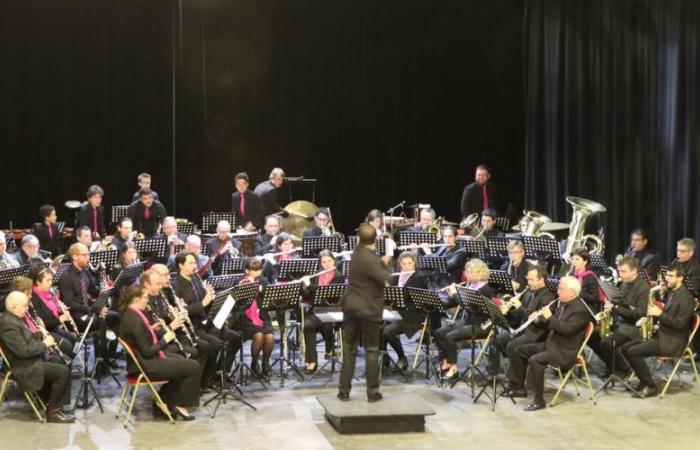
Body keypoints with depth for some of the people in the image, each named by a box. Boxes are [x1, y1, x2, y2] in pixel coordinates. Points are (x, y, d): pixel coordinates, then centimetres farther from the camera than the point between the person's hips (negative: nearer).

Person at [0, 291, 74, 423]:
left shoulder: (13, 318, 7)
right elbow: (23, 351, -28)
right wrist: (44, 344, -16)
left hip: (28, 361, 11)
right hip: (24, 367, -11)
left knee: (61, 362, 20)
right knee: (63, 371, -16)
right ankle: (52, 411, -6)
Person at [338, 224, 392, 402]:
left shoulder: (358, 252, 2)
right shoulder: (369, 259, -21)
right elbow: (387, 279, -24)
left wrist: (381, 262, -2)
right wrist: (385, 265, -7)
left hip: (351, 307, 6)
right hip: (368, 310, -6)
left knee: (349, 349, 10)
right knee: (372, 351, 4)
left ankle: (344, 390, 11)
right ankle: (372, 392, 7)